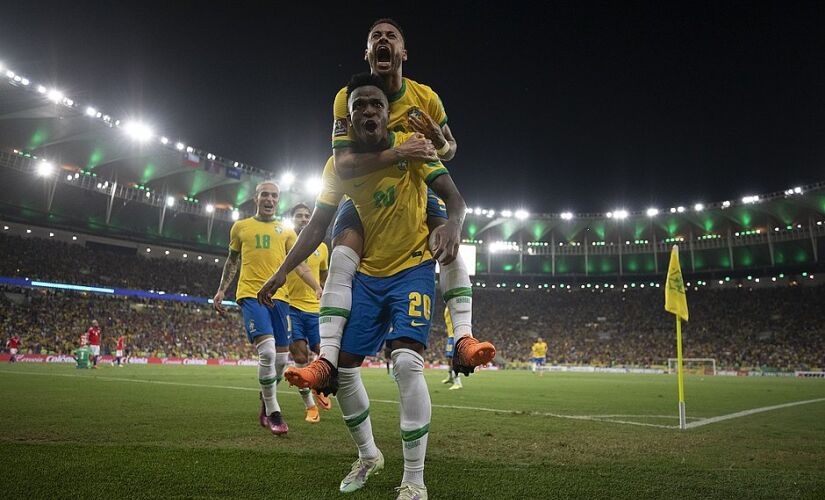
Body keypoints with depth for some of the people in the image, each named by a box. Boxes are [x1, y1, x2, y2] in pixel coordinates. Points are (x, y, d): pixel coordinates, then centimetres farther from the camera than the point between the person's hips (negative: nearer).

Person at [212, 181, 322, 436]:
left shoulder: (286, 231, 14)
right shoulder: (240, 227, 12)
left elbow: (299, 264, 8)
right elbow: (232, 261, 20)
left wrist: (318, 288, -5)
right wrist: (221, 290, 13)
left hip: (278, 296, 3)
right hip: (251, 295, -3)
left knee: (281, 358, 3)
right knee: (267, 351, -19)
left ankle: (266, 405, 27)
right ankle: (273, 412, -4)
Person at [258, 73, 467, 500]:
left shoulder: (412, 146, -9)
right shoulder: (339, 165, 0)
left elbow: (454, 198, -14)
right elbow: (317, 225, 3)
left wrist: (452, 225, -37)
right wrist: (282, 271, -5)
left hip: (413, 267, -4)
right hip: (367, 273, 5)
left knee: (406, 361, -21)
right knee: (342, 365, 4)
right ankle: (368, 455, 28)